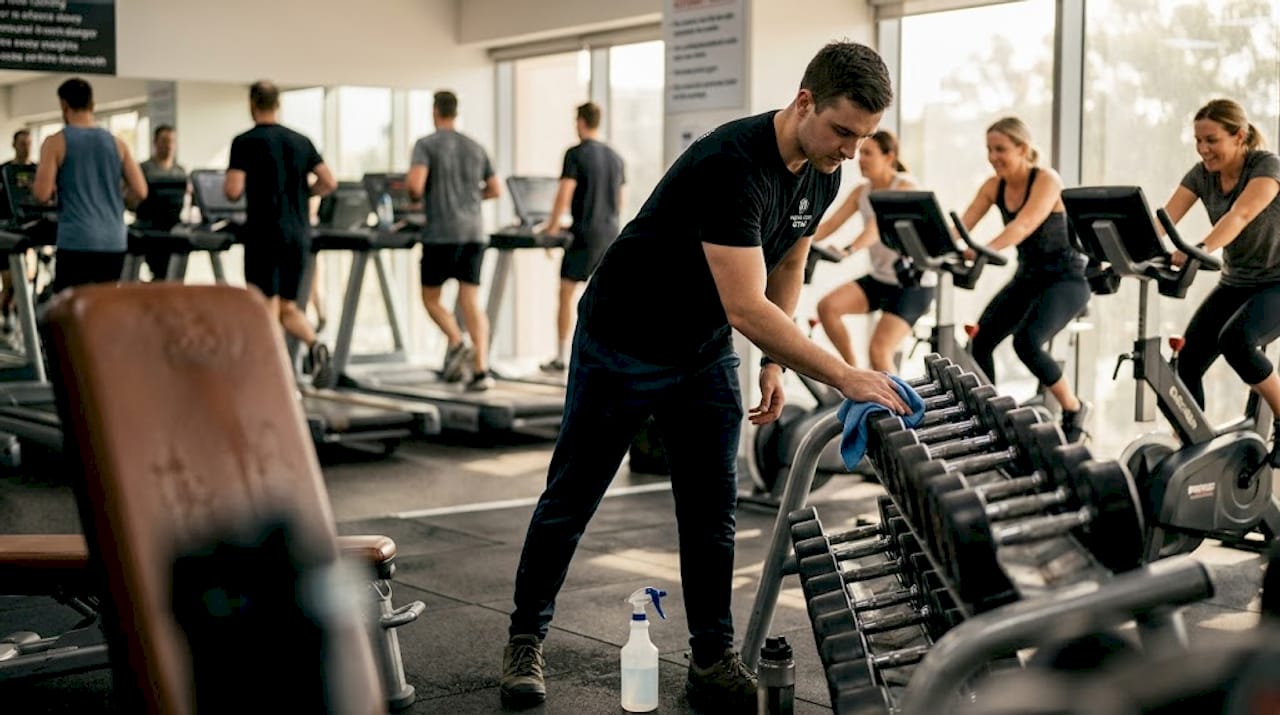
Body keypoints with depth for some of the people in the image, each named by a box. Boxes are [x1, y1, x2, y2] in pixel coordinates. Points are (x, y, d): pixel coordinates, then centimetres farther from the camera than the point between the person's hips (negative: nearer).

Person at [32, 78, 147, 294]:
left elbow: (42, 194, -10)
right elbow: (140, 191, 3)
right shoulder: (117, 144, 9)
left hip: (76, 241, -4)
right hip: (114, 242, 4)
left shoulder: (56, 143, -2)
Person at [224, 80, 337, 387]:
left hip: (264, 233, -5)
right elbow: (329, 182, 5)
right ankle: (315, 345, -11)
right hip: (298, 234, 5)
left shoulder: (245, 142, -7)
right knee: (289, 308, 14)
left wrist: (226, 186, 8)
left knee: (267, 309, 0)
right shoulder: (301, 141, 9)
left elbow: (233, 191, -15)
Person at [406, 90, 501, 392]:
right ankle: (481, 369, -7)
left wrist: (415, 196, 6)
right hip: (473, 233, 4)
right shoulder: (476, 147, 13)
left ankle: (458, 343, -13)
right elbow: (494, 189, 17)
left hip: (440, 233, -4)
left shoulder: (426, 144, -3)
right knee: (471, 302, 2)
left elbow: (415, 186, -15)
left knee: (431, 297, 10)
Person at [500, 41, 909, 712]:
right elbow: (745, 307, -39)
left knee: (712, 510, 6)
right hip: (622, 345, -7)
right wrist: (844, 376, -42)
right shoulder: (731, 165, -34)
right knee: (571, 499, 6)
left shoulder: (821, 176, -7)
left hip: (704, 354, 7)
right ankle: (525, 639, 22)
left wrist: (774, 363, 4)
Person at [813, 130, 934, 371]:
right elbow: (829, 225, -1)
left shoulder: (905, 187, -15)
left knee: (879, 350, -17)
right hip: (879, 277, 7)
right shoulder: (861, 192, 5)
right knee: (827, 306, -15)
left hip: (913, 281, -7)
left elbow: (881, 225, -32)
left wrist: (849, 250, -48)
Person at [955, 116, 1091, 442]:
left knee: (1027, 342, -26)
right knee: (979, 343, -6)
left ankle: (1073, 408, -4)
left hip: (1066, 278, -7)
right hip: (1027, 277, 7)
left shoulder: (1046, 180, -19)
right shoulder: (993, 187, -1)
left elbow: (1024, 225, -37)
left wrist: (985, 250, -53)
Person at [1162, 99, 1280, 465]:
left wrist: (1199, 250, -54)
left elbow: (1239, 216, -37)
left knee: (1235, 339, -31)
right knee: (1188, 361, -8)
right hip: (1236, 283, 6)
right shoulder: (1201, 175, -3)